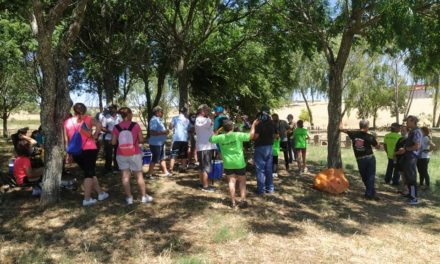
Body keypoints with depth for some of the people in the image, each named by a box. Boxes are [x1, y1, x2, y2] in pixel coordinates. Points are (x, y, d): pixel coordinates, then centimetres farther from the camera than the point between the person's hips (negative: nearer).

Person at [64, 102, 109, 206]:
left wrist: (69, 154, 10)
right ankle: (87, 199, 3)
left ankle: (100, 193, 24)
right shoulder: (87, 119, -1)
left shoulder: (66, 122, 7)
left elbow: (66, 140, 5)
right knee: (89, 173, 5)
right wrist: (95, 136, -10)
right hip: (89, 150, -4)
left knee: (89, 172, 16)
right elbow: (99, 125, -21)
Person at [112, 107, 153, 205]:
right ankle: (144, 197, 18)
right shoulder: (135, 125, -9)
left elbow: (113, 142, -3)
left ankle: (129, 197, 11)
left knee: (125, 176, 8)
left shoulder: (116, 127, -4)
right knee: (139, 175, 10)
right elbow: (141, 140, -8)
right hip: (135, 154, -1)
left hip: (121, 155, 1)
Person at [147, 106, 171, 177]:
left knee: (162, 158, 17)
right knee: (155, 159, -2)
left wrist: (165, 131, 10)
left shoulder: (159, 119, 12)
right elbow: (152, 132, -28)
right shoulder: (154, 120, -18)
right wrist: (163, 132, -25)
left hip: (161, 143, 10)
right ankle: (149, 174, 9)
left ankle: (165, 172, 28)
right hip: (155, 143, -10)